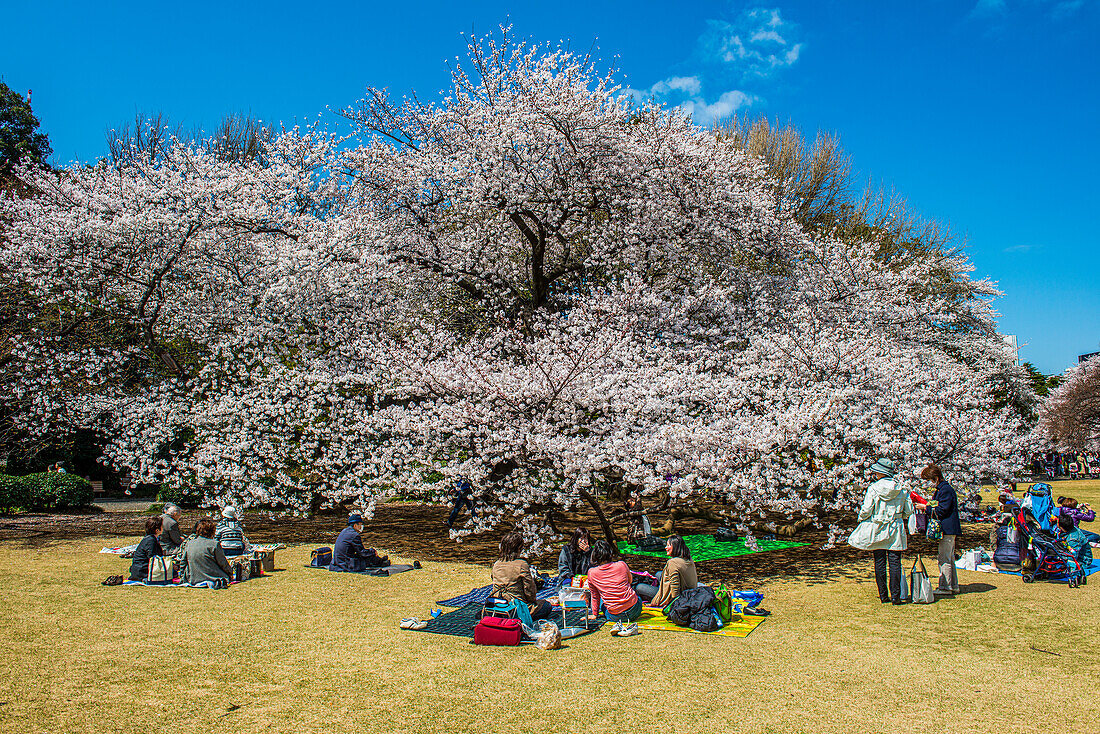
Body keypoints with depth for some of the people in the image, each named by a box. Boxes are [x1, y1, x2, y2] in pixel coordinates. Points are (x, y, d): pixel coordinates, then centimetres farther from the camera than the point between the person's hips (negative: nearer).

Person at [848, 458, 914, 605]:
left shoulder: (873, 489, -11)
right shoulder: (901, 489, -1)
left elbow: (866, 510, -10)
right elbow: (908, 511, 6)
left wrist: (861, 518, 10)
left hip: (876, 529, -1)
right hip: (895, 532, 2)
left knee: (879, 563, 7)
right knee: (895, 563, 3)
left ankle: (883, 595, 11)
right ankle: (895, 596, 1)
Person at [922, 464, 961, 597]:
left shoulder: (946, 490, -16)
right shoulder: (940, 489, 16)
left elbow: (942, 510, -20)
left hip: (948, 530, -11)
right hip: (948, 530, 11)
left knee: (944, 559, -7)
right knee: (949, 558, 15)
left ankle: (945, 587, -2)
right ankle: (953, 586, 23)